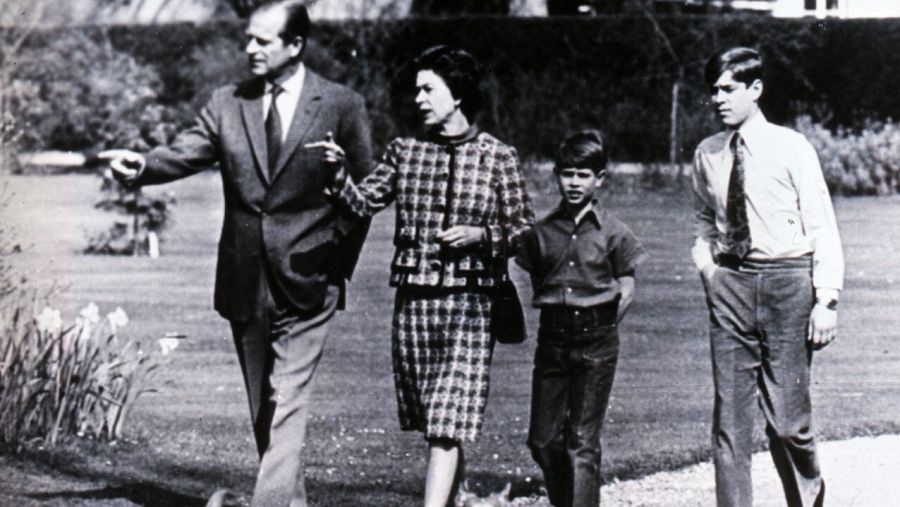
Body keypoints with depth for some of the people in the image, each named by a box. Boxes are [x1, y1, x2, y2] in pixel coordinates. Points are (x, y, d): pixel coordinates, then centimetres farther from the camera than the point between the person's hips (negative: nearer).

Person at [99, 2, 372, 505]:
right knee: (262, 406, 13)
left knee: (287, 404, -12)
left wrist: (337, 265, -1)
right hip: (245, 283, 4)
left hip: (305, 283, -4)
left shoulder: (342, 106, -2)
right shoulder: (228, 104, 7)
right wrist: (143, 165, -24)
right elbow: (186, 153, -3)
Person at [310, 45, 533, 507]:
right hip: (412, 299, 4)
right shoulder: (405, 151, 8)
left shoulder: (497, 157, 0)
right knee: (431, 426, 11)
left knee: (447, 427, -11)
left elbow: (522, 229, 4)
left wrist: (479, 234, -13)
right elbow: (364, 202, 2)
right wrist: (338, 176, -16)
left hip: (468, 303, -4)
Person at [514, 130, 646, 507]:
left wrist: (602, 326, 0)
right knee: (542, 439, 3)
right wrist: (557, 319, 7)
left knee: (583, 440, -5)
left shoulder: (611, 231, -2)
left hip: (596, 340, -3)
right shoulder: (543, 231, 6)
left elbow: (627, 289, 3)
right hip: (552, 338, 3)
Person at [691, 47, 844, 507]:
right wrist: (706, 265, 5)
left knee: (787, 418, -1)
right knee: (730, 417, 0)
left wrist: (826, 299, -10)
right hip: (729, 284, 4)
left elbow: (822, 228, -4)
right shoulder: (707, 155, 9)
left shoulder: (791, 148, -4)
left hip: (786, 282, -4)